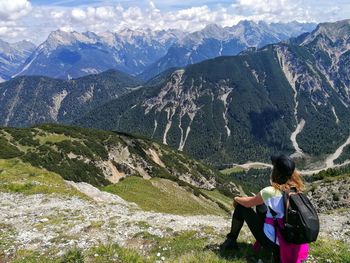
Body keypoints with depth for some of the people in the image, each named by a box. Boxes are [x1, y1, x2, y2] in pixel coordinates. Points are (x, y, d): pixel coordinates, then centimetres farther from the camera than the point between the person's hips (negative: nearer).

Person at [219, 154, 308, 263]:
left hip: (272, 242, -6)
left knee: (241, 206, 7)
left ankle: (231, 241, 20)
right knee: (260, 204, 23)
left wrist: (237, 199, 15)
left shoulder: (271, 192, -23)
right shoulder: (296, 188, -5)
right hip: (288, 239, 6)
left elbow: (248, 203, -5)